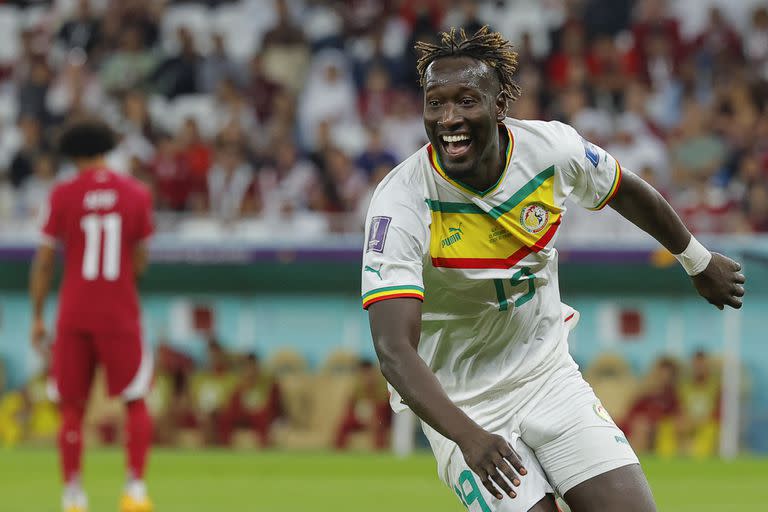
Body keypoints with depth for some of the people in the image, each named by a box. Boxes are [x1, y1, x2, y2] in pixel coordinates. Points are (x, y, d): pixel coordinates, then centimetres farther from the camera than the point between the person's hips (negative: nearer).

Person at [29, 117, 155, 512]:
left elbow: (44, 261, -1)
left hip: (73, 314, 0)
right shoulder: (136, 194, 1)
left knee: (72, 408, 7)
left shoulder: (62, 195, -3)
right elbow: (140, 261, 4)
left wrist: (37, 316, 6)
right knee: (136, 402, 10)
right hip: (121, 313, 0)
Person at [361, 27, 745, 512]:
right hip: (460, 405, -3)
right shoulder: (401, 204, -24)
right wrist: (468, 436, -45)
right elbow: (395, 351, -31)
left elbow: (629, 194, 11)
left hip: (549, 376, 3)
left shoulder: (553, 149, -13)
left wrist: (699, 261, 27)